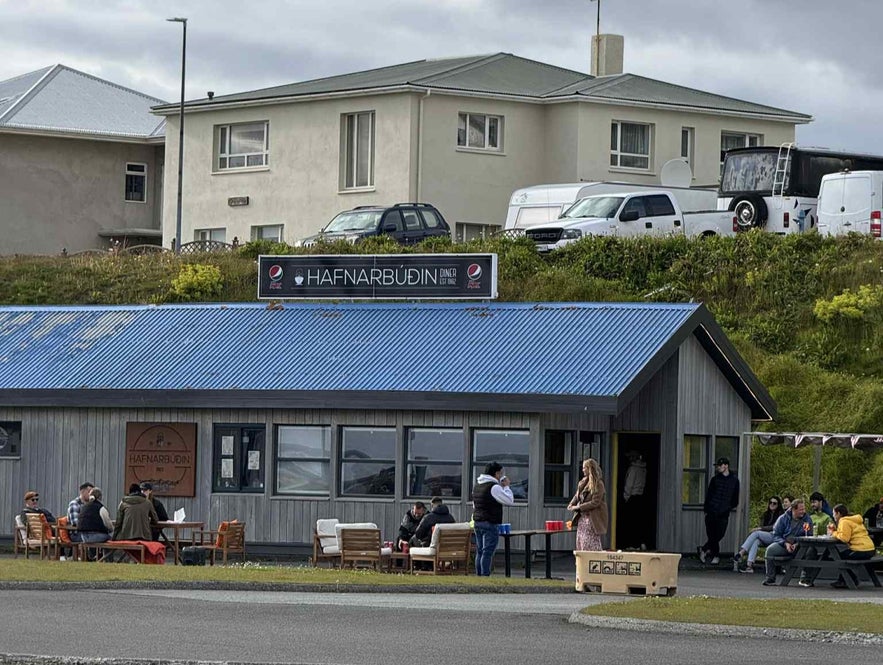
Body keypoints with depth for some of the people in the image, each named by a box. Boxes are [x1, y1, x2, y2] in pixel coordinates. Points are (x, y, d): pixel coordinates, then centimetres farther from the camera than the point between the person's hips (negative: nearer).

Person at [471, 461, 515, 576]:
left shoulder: (477, 485, 13)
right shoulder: (494, 487, -14)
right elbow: (509, 501, -11)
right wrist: (506, 487, 1)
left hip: (477, 522, 8)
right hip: (490, 524, -8)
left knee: (480, 551, 11)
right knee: (488, 552, -8)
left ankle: (479, 575, 11)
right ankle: (485, 576, -12)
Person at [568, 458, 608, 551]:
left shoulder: (598, 484, -12)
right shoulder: (583, 482, 11)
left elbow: (595, 503, -17)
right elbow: (577, 496, 17)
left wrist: (579, 507, -16)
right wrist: (571, 505, -3)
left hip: (592, 519, -8)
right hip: (582, 517, 8)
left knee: (592, 546, -8)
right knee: (581, 544, 7)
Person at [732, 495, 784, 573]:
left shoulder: (780, 515, 5)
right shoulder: (766, 514, 24)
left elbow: (775, 527, -6)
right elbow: (761, 526, 19)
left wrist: (760, 529, -13)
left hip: (774, 536, -5)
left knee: (756, 533, -29)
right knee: (756, 541, -31)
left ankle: (740, 554, -40)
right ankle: (749, 565, -47)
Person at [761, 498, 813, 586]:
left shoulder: (807, 519, 5)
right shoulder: (783, 519, 3)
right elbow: (776, 535, 1)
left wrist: (797, 544, -16)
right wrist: (785, 544, -16)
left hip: (799, 546, 0)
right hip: (783, 545, 0)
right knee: (770, 550, -29)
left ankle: (804, 579, -18)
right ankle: (770, 579, -20)